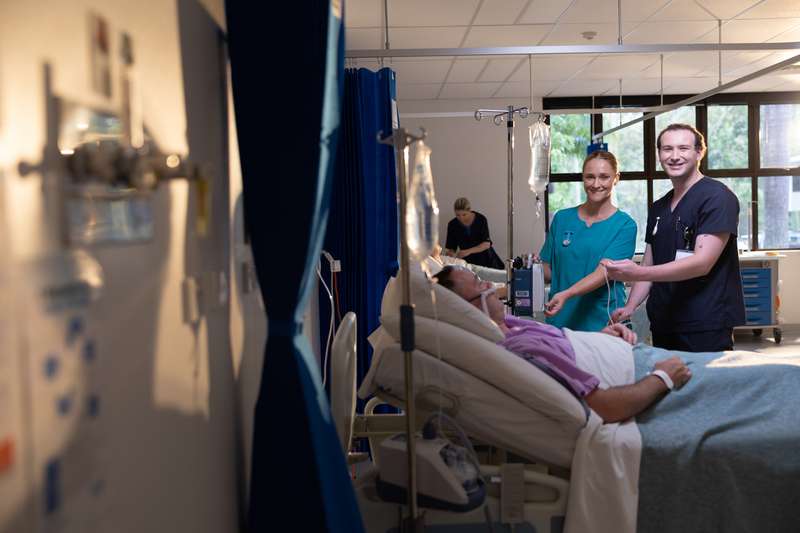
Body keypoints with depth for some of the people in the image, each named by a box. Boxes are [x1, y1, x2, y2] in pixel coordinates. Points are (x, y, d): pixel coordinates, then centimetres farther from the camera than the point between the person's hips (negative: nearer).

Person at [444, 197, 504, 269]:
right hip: (467, 261, 1)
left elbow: (486, 244, -17)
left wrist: (468, 251, -31)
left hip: (485, 260, -1)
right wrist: (450, 254, -26)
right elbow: (450, 248, -3)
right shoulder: (452, 225, -5)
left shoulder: (481, 219, -11)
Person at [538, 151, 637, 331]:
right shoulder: (562, 218, 7)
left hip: (603, 324, -3)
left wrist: (565, 295, -30)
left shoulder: (624, 225, -4)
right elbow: (548, 272, 11)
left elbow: (603, 273, -16)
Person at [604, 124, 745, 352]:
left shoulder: (717, 197, -8)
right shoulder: (658, 208, 14)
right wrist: (630, 307, 1)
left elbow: (702, 263, -18)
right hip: (662, 326, 6)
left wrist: (636, 273, -26)